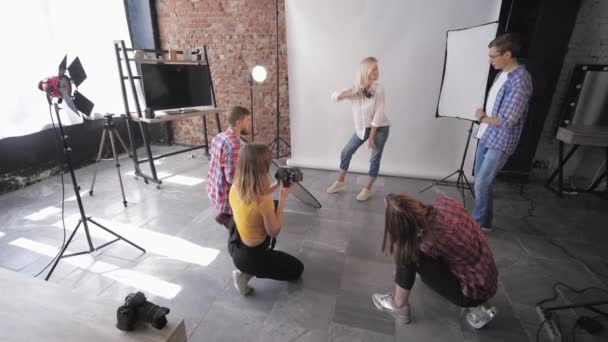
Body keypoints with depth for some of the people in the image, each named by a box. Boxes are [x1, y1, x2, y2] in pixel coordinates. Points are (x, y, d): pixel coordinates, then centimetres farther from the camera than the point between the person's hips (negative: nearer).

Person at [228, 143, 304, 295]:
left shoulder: (236, 187, -13)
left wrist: (277, 185, 1)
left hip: (235, 245, 7)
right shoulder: (265, 202, -35)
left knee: (274, 205, 21)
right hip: (249, 256, -7)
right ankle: (246, 273, 3)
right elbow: (274, 232, -19)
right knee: (297, 269, 17)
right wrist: (283, 196, -19)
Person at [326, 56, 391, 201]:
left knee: (375, 159, 3)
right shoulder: (355, 89, -5)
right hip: (362, 128, 4)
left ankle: (368, 189, 19)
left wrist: (372, 136, -17)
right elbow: (334, 96, -13)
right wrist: (352, 93, -26)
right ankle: (340, 183, 23)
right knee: (346, 152, 6)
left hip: (380, 128, -4)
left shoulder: (378, 89, -14)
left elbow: (378, 114, -16)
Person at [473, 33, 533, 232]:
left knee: (482, 183, -3)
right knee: (480, 180, 15)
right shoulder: (502, 74, 8)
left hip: (500, 142, -8)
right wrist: (483, 116, 0)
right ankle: (480, 216, 30)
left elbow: (506, 120, -22)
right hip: (487, 136, 9)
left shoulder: (520, 80, -20)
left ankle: (481, 223, 15)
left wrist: (482, 118, -6)